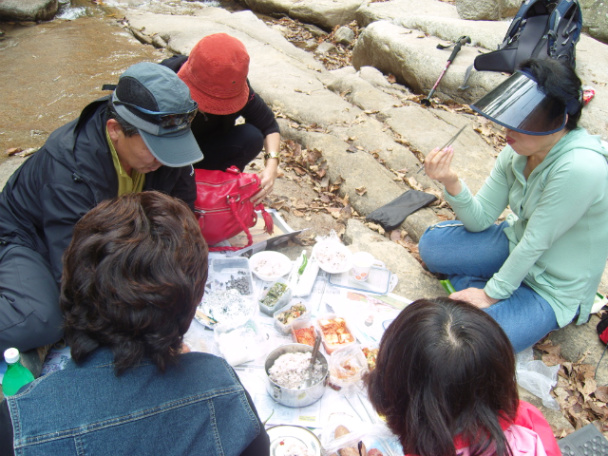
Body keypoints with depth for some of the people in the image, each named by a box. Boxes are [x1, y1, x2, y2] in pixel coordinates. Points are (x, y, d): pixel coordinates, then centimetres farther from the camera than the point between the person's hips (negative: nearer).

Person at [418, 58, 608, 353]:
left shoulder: (580, 168, -33)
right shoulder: (520, 149, -10)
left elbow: (536, 243, -25)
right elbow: (481, 219, -6)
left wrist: (491, 293, -16)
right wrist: (451, 184, -25)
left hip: (552, 288, -7)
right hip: (516, 246, 7)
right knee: (430, 244, -2)